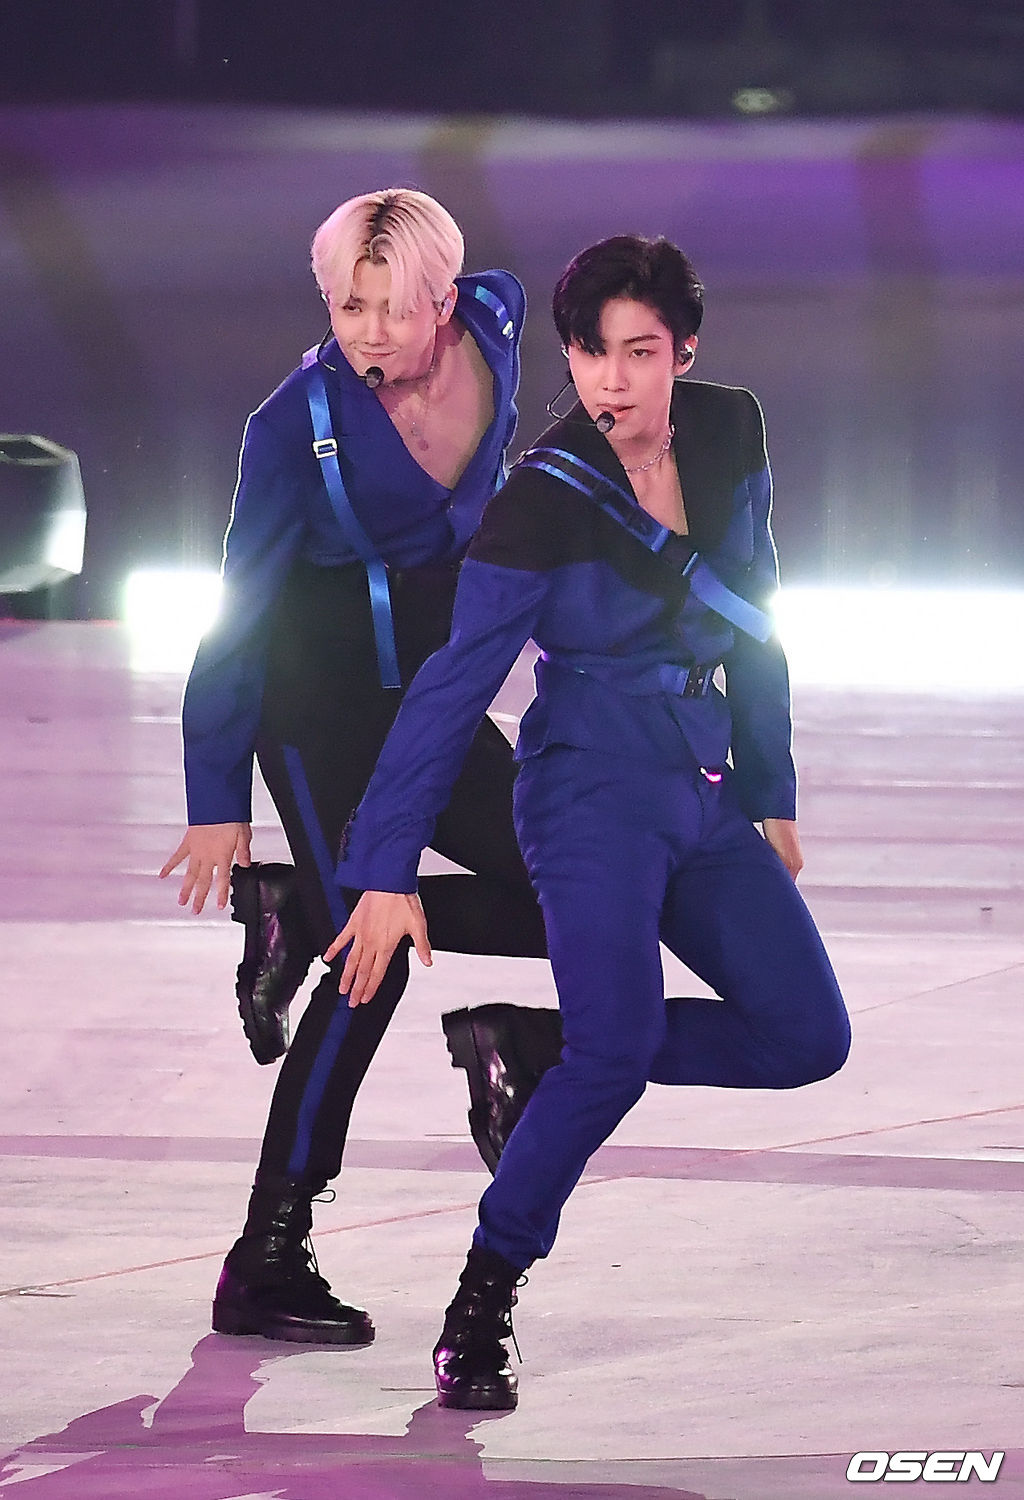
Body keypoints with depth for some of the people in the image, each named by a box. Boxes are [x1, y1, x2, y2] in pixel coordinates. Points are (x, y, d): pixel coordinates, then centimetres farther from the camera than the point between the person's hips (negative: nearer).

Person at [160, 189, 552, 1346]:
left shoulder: (493, 328, -8)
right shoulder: (300, 422, -20)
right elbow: (240, 609, -15)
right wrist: (218, 801, -15)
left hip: (435, 691, 6)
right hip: (320, 703, -6)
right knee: (374, 965, -17)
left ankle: (306, 918, 12)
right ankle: (267, 1262, -12)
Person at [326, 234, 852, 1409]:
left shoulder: (730, 438, 2)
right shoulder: (543, 502, -14)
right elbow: (454, 684, -12)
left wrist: (771, 794, 17)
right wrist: (388, 871, -14)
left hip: (704, 793, 7)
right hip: (594, 792, -7)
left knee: (808, 1036, -3)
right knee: (616, 1053, -24)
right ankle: (480, 1306, -11)